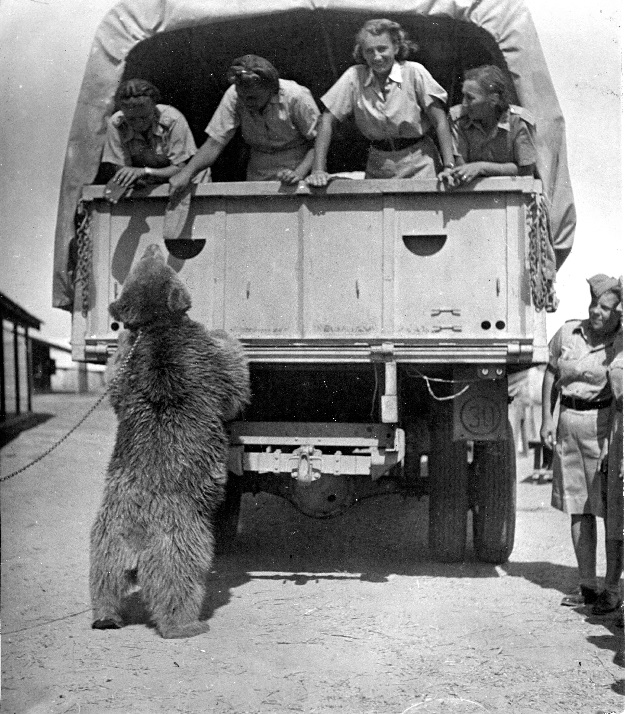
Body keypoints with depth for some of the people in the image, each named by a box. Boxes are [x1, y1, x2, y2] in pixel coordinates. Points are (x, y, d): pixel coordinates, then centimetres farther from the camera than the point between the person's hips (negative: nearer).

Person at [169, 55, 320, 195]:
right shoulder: (234, 96, -11)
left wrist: (299, 173, -28)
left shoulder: (297, 97, -18)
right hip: (258, 179, 3)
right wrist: (187, 172, -25)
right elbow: (215, 143, -11)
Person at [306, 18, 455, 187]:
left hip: (419, 162, -2)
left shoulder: (414, 72, -8)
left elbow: (440, 122, -7)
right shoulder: (354, 77, -4)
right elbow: (327, 121, -2)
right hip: (378, 165, 2)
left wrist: (449, 167, -16)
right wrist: (318, 170, -10)